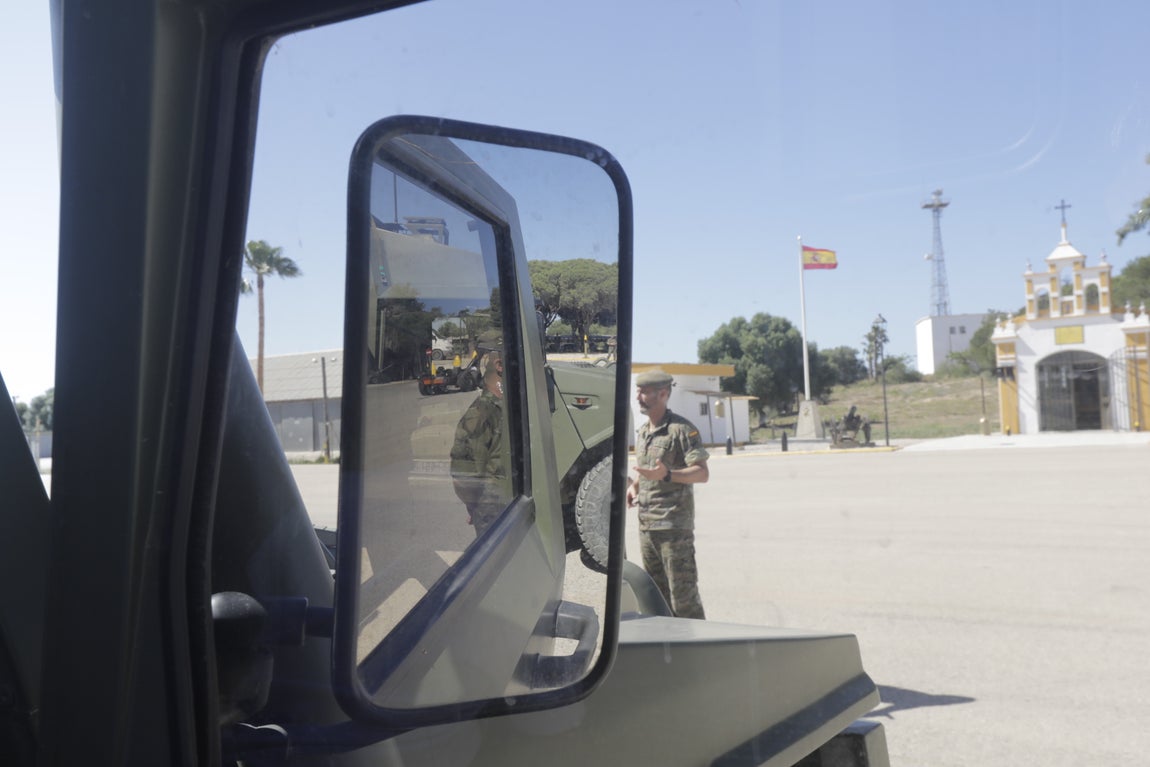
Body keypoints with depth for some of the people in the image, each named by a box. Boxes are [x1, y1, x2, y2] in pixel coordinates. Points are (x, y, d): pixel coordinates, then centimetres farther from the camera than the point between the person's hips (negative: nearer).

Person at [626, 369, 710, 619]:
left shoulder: (682, 429, -10)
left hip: (674, 525, -8)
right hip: (646, 524, 8)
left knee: (683, 595, -5)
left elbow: (702, 473, -16)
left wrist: (667, 475, -30)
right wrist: (633, 485, 6)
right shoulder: (643, 431, 14)